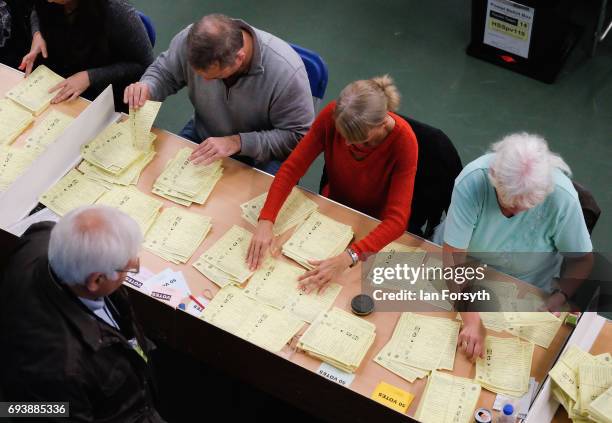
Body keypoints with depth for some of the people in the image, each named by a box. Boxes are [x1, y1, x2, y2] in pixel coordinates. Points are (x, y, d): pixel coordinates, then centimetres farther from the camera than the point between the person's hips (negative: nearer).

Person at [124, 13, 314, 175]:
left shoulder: (286, 70, -32)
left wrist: (238, 142, -33)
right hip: (202, 135, 4)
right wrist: (146, 88, -23)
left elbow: (298, 136, -23)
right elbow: (164, 71, 0)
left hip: (259, 157, -4)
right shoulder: (192, 39, -21)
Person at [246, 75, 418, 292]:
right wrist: (266, 221, -33)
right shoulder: (332, 115, -24)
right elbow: (292, 168, -19)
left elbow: (397, 219, -35)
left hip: (375, 229, -3)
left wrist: (347, 258, -48)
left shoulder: (403, 140, -31)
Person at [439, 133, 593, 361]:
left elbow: (581, 258, -11)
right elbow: (453, 254, -29)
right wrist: (471, 321, -36)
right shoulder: (472, 181, -32)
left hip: (525, 288, 1)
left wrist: (559, 298, -27)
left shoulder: (562, 197, -29)